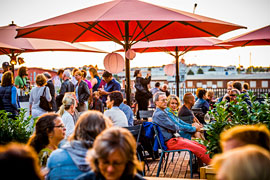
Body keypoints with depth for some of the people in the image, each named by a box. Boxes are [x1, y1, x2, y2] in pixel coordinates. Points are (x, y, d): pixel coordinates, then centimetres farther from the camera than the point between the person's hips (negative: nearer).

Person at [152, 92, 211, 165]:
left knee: (203, 147, 2)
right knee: (199, 150, -16)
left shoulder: (162, 112, 18)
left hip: (174, 138, 10)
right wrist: (178, 128, 6)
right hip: (170, 142, -10)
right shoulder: (158, 114, -15)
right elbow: (173, 127, -16)